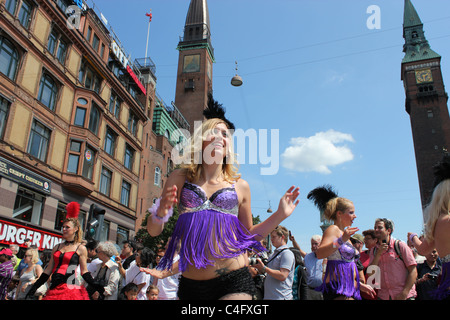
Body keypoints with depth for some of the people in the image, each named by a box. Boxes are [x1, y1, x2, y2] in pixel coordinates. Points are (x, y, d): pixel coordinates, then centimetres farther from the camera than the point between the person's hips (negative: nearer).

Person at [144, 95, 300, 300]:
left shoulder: (239, 186, 6)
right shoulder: (180, 179, 4)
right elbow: (153, 231, 5)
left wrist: (280, 215, 5)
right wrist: (160, 213, -16)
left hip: (234, 283, 0)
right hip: (191, 285, 1)